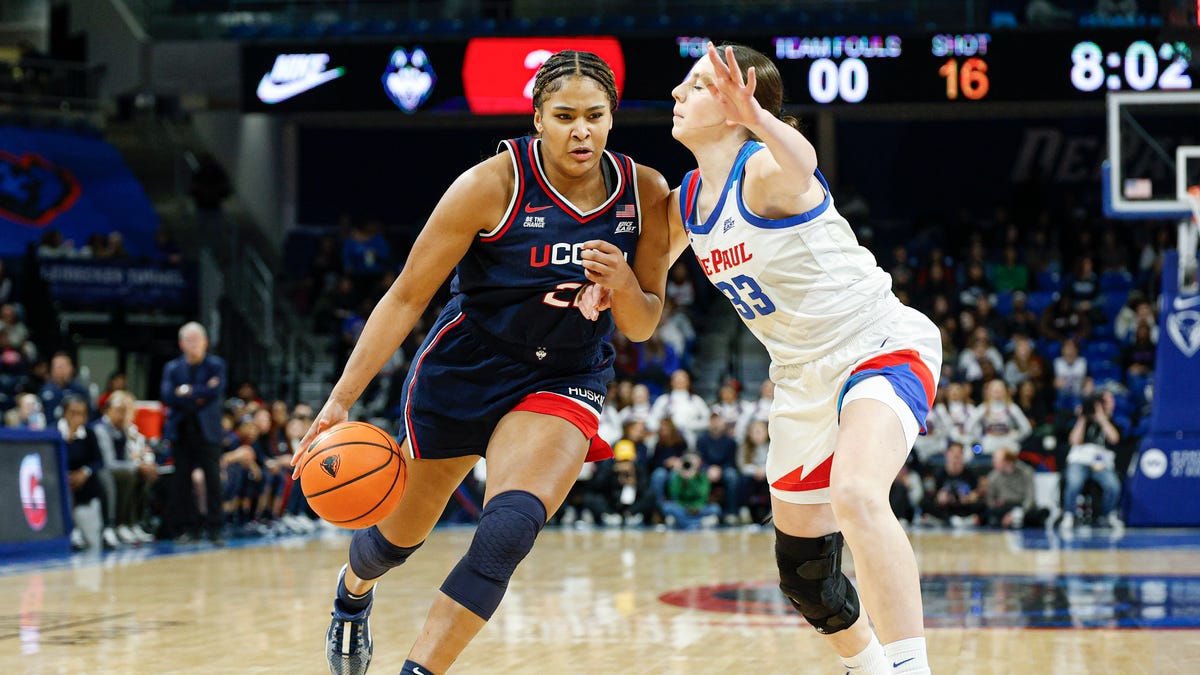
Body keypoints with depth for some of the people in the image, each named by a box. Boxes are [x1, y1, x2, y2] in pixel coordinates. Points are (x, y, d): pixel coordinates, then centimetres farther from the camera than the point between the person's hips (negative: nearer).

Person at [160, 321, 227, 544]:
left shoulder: (216, 365, 6)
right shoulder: (172, 368, 10)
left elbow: (216, 392, -11)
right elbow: (167, 396, -5)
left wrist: (188, 392, -9)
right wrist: (199, 397, -12)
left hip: (207, 431, -2)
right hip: (181, 431, 2)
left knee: (213, 479, -5)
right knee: (182, 480, 2)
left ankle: (214, 528, -1)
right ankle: (185, 528, 8)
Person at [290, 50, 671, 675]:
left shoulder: (645, 195, -11)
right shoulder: (492, 185, -21)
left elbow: (641, 328, 0)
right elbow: (407, 296, -16)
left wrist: (623, 284, -24)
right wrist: (341, 400, -21)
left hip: (564, 380, 1)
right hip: (463, 367, -1)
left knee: (508, 532, -26)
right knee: (400, 535, 18)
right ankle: (354, 590, 54)